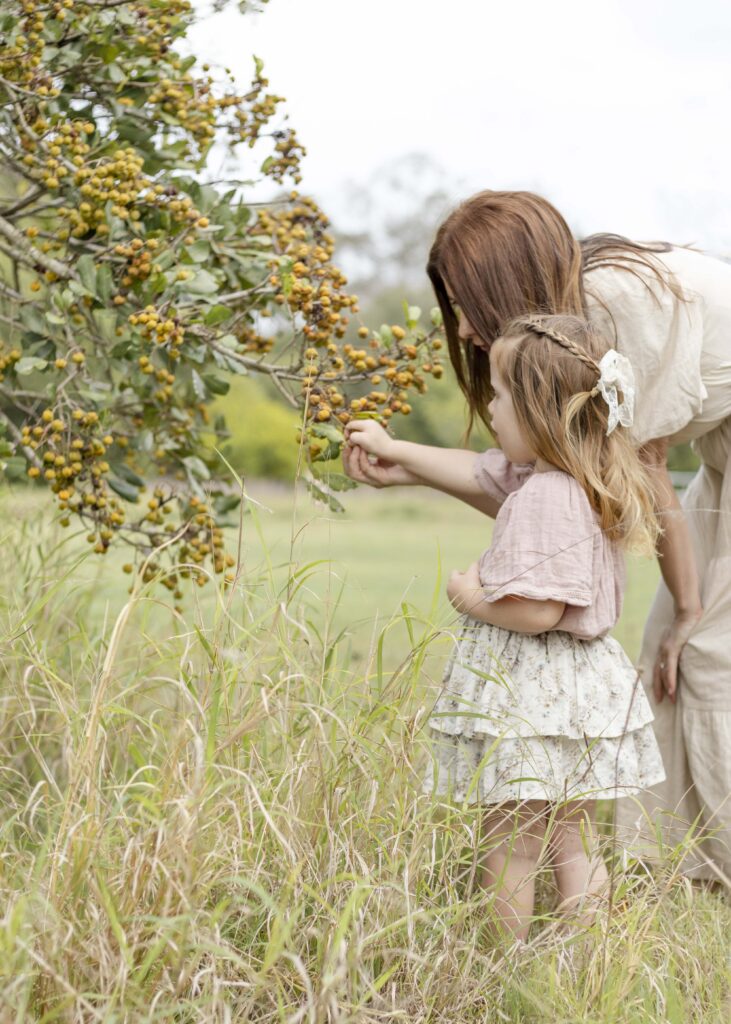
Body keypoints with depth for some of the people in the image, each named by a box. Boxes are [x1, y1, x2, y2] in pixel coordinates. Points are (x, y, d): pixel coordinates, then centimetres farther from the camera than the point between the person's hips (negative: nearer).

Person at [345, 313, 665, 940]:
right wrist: (391, 449, 32)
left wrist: (475, 599, -10)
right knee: (574, 843, 13)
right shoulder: (543, 476, 8)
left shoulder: (544, 498, -23)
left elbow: (538, 611, -28)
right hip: (578, 690, 10)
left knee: (511, 851, 1)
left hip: (534, 699, -10)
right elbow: (471, 469, 25)